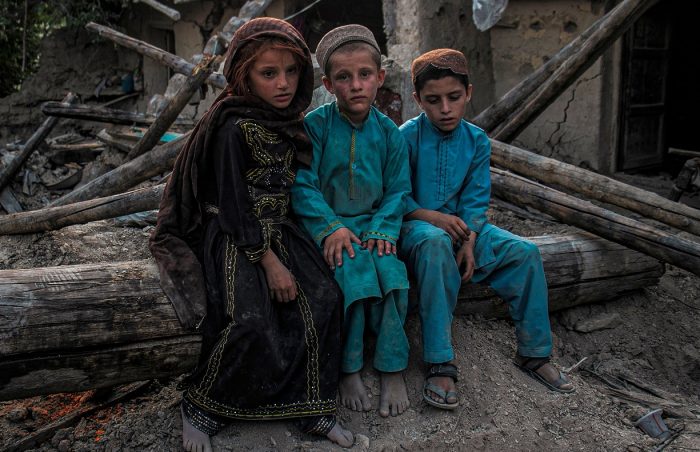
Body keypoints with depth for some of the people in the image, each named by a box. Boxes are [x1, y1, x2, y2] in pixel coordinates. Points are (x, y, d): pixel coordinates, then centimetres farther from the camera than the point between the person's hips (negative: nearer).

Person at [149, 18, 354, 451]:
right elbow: (232, 205, -16)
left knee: (323, 298, -14)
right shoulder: (233, 127, -15)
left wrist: (285, 250, 8)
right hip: (233, 237, -7)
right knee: (250, 321, -26)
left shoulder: (291, 123, 8)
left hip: (278, 232, 7)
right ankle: (200, 408, -3)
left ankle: (314, 409, -2)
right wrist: (269, 261, -17)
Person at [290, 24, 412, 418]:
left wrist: (381, 229, -13)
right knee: (351, 267, -30)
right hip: (327, 225, -2)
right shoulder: (314, 126, -6)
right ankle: (349, 370, -15)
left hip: (372, 224, 3)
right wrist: (331, 227, -21)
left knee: (390, 270, -25)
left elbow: (397, 190, 4)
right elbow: (303, 185, -10)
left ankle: (393, 369, -10)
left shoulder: (389, 132, 4)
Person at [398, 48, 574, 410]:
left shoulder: (476, 140, 4)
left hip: (460, 224, 5)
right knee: (436, 243, -41)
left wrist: (469, 242, -14)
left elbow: (475, 200, 2)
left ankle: (533, 353, 2)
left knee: (525, 253, -13)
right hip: (416, 225, -5)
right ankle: (440, 365, -38)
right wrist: (432, 217, -22)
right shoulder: (406, 137, -9)